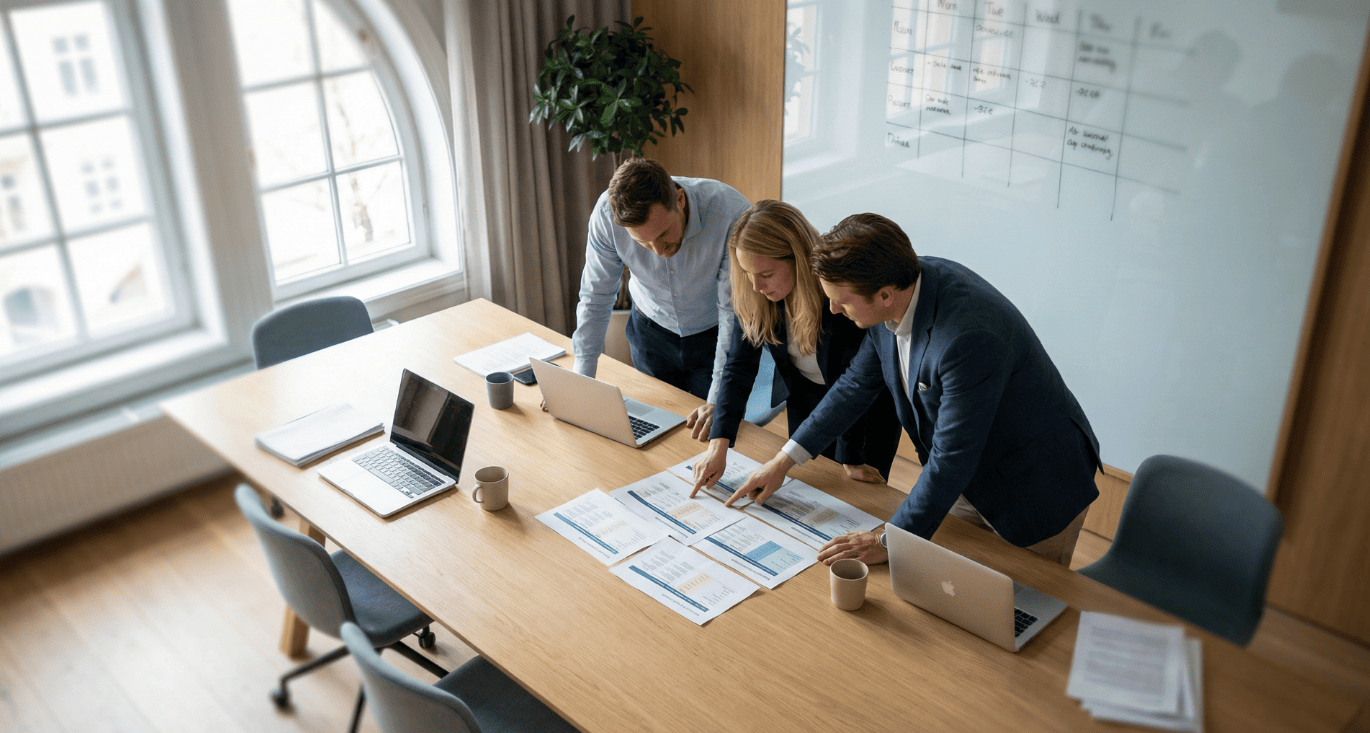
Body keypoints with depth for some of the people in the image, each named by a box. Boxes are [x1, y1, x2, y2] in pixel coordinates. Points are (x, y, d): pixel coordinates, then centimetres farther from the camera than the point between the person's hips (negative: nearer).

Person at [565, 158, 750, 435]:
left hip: (713, 334, -2)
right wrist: (581, 380, -15)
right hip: (650, 329, 2)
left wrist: (719, 400, -30)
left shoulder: (731, 213, -36)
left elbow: (736, 311, -28)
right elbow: (596, 297, -14)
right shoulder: (607, 213, -28)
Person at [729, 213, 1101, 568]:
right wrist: (783, 461, 3)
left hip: (1038, 492, -7)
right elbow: (858, 381, 2)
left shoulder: (969, 337, -39)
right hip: (968, 479, 7)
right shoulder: (901, 284, -13)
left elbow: (952, 459, -31)